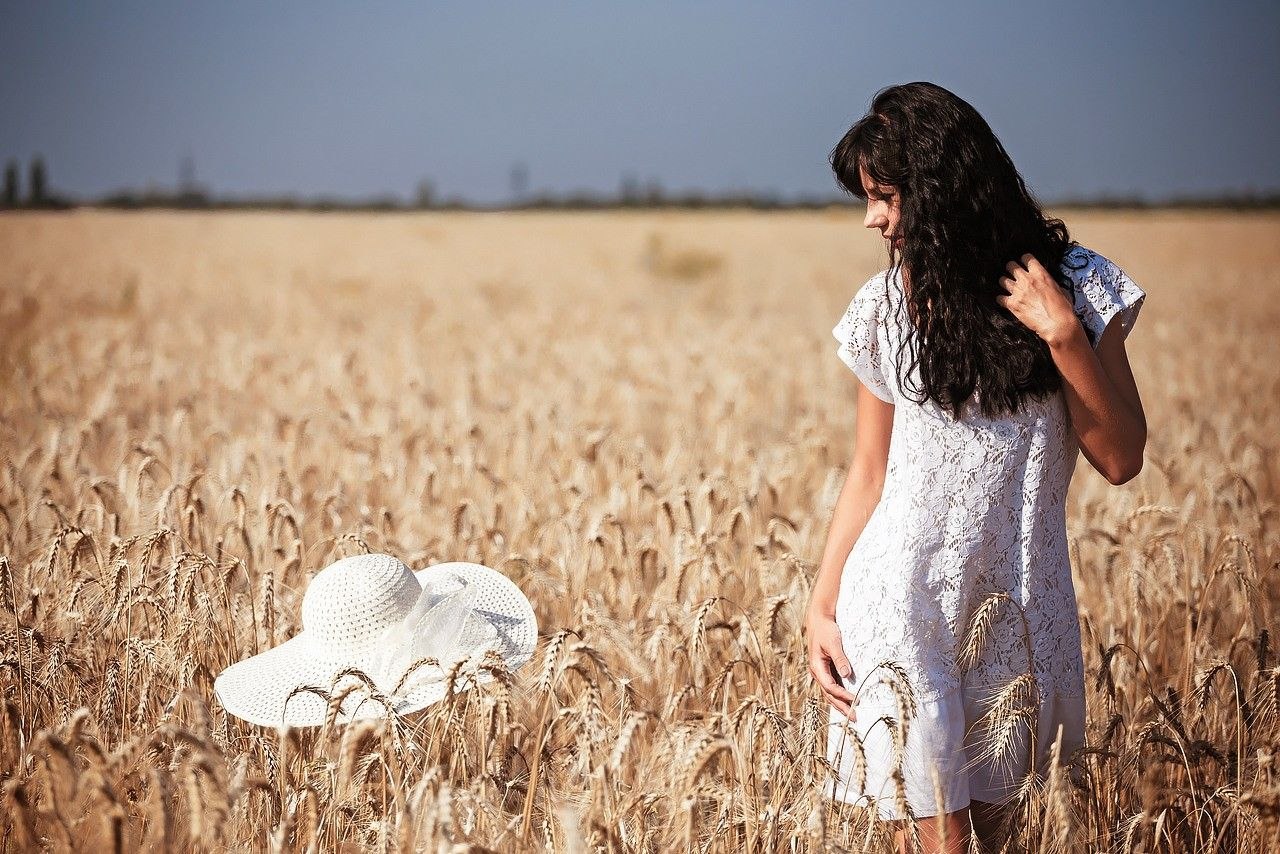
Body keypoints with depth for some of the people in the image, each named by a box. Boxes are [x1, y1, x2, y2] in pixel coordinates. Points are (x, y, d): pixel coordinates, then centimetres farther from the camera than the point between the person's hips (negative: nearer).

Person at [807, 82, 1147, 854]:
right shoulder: (888, 306, -1)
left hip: (1019, 608, 1)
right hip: (906, 605, -1)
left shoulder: (1077, 288, -4)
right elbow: (869, 473, 5)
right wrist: (822, 606, -1)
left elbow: (1121, 460, -7)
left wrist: (1064, 334, -17)